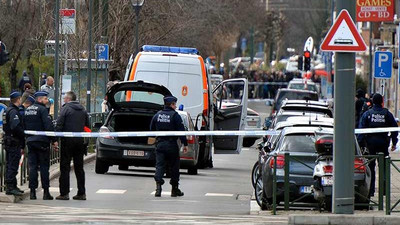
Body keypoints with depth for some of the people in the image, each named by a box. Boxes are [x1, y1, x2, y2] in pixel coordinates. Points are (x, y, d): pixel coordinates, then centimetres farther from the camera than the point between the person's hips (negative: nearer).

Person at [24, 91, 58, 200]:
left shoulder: (27, 110, 13)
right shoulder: (42, 109, -9)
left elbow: (23, 126, 15)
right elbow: (49, 126, -16)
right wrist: (54, 140, -12)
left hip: (30, 141, 6)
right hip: (42, 141, -6)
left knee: (32, 166, 6)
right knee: (44, 166, -1)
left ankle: (32, 191, 2)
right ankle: (46, 192, -1)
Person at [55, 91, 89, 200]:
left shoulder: (65, 109, -6)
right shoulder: (83, 110, 13)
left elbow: (59, 125, -12)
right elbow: (87, 126, 15)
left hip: (68, 141, -6)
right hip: (80, 141, 6)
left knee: (65, 167, -2)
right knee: (79, 168, 10)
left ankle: (64, 193, -7)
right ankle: (81, 193, 10)